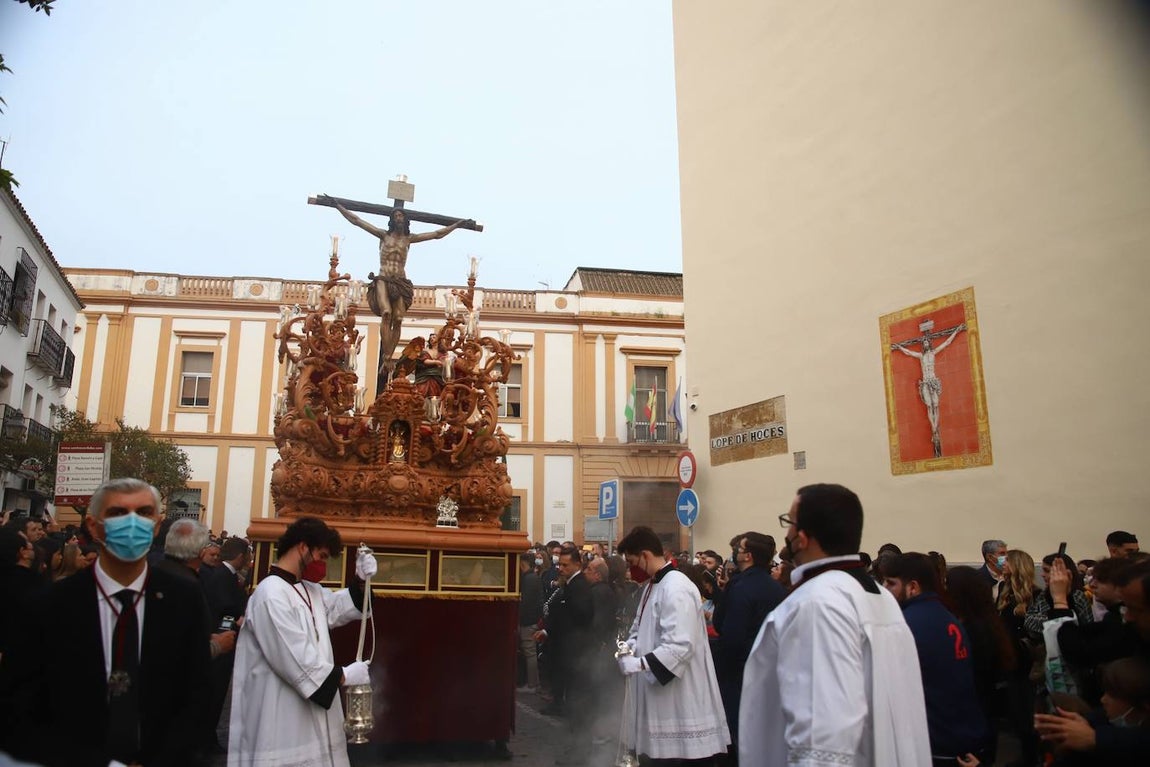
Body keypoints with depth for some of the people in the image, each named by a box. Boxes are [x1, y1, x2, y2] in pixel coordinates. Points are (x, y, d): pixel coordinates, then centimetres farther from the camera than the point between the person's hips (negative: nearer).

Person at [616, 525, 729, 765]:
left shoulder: (676, 588, -21)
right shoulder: (653, 585, 12)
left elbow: (680, 646, -27)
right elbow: (641, 629, 20)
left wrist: (639, 664, -23)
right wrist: (628, 649, 0)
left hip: (675, 697, -9)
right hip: (657, 692, 10)